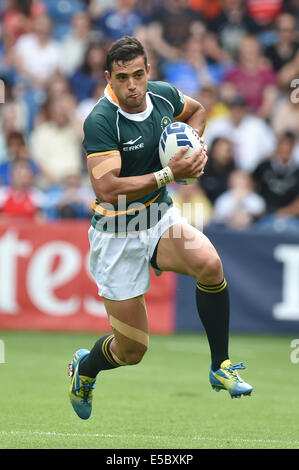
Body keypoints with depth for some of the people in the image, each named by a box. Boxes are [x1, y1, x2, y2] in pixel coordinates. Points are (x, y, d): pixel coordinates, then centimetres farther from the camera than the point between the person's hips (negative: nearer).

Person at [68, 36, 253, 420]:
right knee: (131, 351, 1)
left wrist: (193, 147, 0)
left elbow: (196, 110, 20)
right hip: (118, 234, -5)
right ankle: (85, 367, 38)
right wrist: (169, 174, -32)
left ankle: (220, 367, -12)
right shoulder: (101, 121, -23)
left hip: (159, 219, 5)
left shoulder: (164, 95, -5)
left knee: (209, 263, -29)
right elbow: (106, 190, -31)